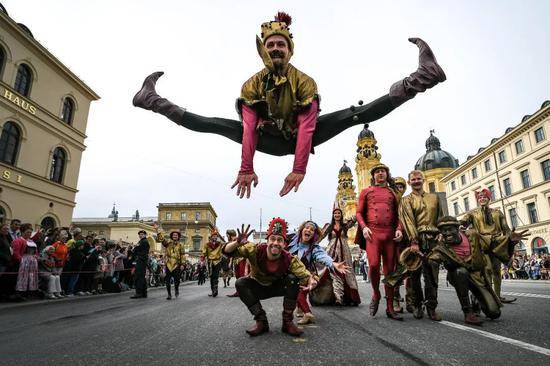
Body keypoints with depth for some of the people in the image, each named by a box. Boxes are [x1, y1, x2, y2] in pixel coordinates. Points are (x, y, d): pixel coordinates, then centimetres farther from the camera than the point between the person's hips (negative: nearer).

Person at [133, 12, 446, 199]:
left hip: (299, 138, -1)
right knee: (215, 124, -9)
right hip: (269, 140, 2)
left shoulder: (305, 81, -18)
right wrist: (246, 169, -30)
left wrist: (299, 169, -37)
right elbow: (249, 127, -21)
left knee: (352, 116, -18)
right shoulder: (253, 84, -12)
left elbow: (307, 127, -28)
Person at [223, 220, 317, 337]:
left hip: (278, 287, 0)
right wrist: (237, 243, -53)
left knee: (293, 279, -28)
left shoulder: (289, 259, -26)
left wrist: (311, 280, -57)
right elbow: (227, 251, -30)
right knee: (240, 283, -27)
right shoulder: (255, 250, -28)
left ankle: (287, 321, -13)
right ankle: (261, 321, -15)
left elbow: (305, 274, -31)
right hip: (258, 287, 0)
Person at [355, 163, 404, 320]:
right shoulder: (366, 192, 14)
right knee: (373, 265, -19)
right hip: (372, 233, -2)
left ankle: (390, 308, 11)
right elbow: (359, 213, 10)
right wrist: (364, 227, -8)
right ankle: (376, 294, 10)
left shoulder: (393, 193, 19)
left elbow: (398, 214, 16)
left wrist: (399, 229, -2)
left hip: (390, 234, 2)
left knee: (389, 269, 3)